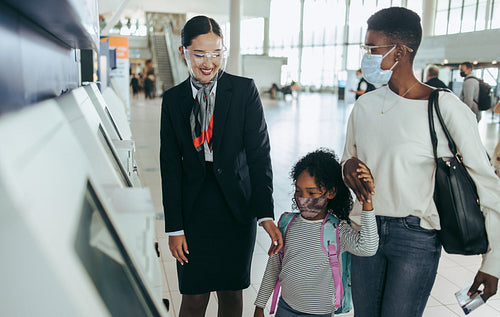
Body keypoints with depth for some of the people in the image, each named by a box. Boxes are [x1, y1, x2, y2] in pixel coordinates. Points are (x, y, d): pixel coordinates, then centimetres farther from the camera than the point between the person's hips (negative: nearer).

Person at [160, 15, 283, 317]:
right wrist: (175, 227, -1)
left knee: (232, 293, 13)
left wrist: (266, 215, -15)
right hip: (194, 210, 1)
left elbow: (259, 153, -8)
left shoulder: (244, 90, -4)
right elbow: (170, 165, 2)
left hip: (237, 209, -1)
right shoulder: (173, 99, 2)